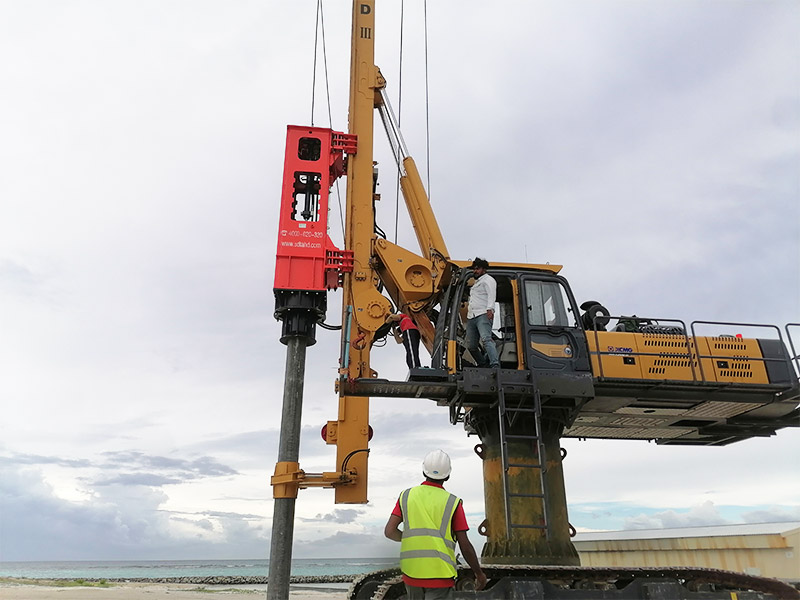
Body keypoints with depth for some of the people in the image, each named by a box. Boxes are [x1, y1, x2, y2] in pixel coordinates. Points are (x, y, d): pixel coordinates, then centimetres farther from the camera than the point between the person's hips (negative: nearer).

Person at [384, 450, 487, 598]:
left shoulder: (406, 496, 3)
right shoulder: (452, 502, -5)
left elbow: (389, 531, -2)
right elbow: (465, 546, -5)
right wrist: (479, 573, 10)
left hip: (411, 572, 4)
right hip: (440, 574, -3)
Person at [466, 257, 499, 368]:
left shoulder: (488, 279, 8)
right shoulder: (476, 283, 35)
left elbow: (491, 295, -9)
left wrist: (490, 309, -23)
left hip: (483, 315, -9)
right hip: (471, 317, 9)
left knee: (486, 339, -26)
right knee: (471, 345, 2)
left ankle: (495, 364, -35)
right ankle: (483, 365, 13)